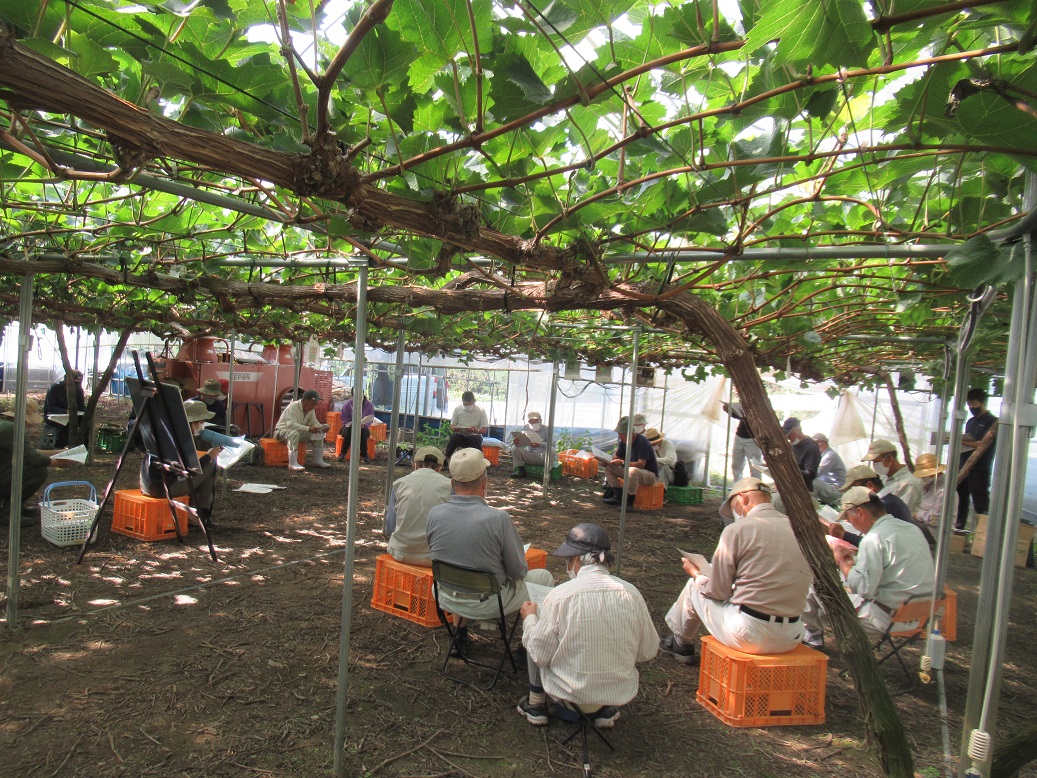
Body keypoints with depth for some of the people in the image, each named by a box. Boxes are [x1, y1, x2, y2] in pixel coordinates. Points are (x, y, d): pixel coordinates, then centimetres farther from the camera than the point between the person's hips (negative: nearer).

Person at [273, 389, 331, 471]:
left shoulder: (311, 409, -1)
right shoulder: (293, 407, -25)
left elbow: (314, 422, 3)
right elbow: (291, 424, -36)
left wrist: (322, 427, -20)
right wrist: (309, 429, -44)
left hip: (299, 432, 8)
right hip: (283, 431, -8)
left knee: (319, 433, -5)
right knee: (294, 433, -40)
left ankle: (317, 460, -2)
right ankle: (292, 464, -41)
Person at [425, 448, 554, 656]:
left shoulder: (434, 514, -15)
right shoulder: (499, 519, -26)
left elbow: (435, 555, 2)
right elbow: (518, 571, -16)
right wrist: (521, 567, 8)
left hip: (447, 599, 4)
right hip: (487, 604, -4)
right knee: (544, 577, 18)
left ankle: (460, 634, 38)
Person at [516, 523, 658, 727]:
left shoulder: (560, 595, -20)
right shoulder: (632, 593, -10)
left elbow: (540, 655, -12)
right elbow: (648, 652, 0)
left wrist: (529, 617, 6)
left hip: (571, 693, -3)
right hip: (622, 693, 3)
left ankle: (536, 705, 26)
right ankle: (602, 709, 21)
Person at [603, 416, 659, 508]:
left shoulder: (642, 441, -23)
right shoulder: (624, 442, 1)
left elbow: (641, 464, -29)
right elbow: (617, 457, 8)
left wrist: (622, 463, -37)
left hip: (651, 474, -8)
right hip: (632, 472, 8)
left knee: (632, 471, -40)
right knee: (608, 467, -4)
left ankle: (629, 502, -25)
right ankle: (618, 496, -6)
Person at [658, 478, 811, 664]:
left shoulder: (737, 530, -11)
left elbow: (717, 591, -5)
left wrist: (696, 573, 15)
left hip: (747, 635, -5)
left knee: (695, 586, 19)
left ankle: (680, 644, 42)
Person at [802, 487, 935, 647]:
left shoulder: (874, 538, -18)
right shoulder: (912, 528, 8)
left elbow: (864, 589, -21)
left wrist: (842, 562, -5)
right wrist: (854, 561, 16)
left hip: (889, 618, -9)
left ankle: (813, 632, 25)